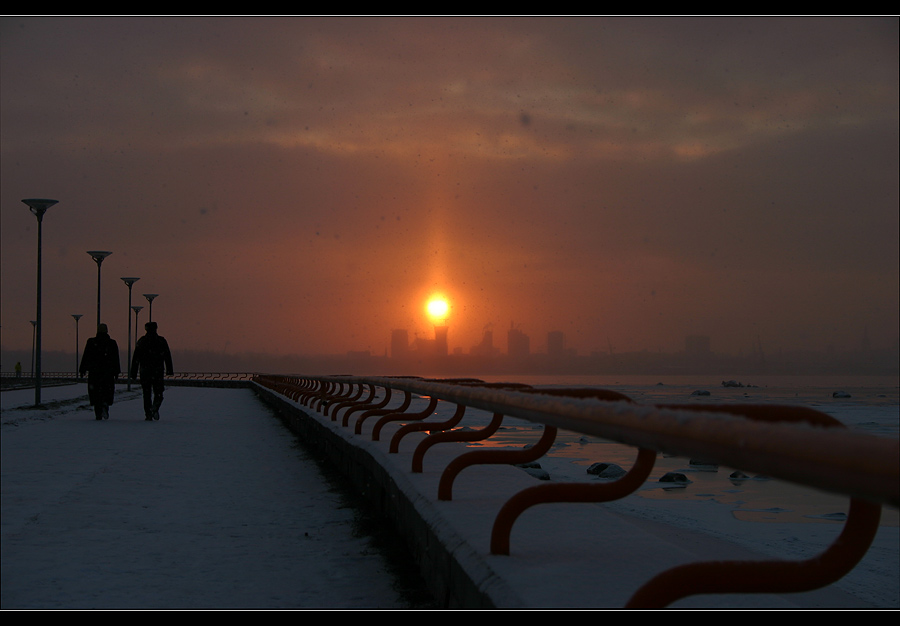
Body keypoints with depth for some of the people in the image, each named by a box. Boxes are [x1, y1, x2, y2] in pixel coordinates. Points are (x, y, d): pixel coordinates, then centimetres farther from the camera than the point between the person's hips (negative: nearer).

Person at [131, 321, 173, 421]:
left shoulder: (141, 341, 3)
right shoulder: (162, 341, 4)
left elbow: (136, 358, 1)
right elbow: (168, 357, 5)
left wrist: (134, 372, 3)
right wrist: (169, 370, 9)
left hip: (144, 371, 0)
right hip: (158, 371, 0)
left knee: (147, 394, 7)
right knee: (158, 393, 7)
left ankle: (148, 414, 1)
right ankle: (155, 408, -21)